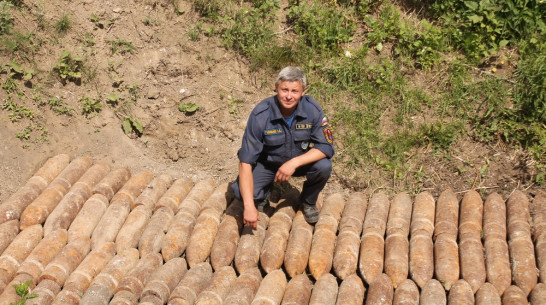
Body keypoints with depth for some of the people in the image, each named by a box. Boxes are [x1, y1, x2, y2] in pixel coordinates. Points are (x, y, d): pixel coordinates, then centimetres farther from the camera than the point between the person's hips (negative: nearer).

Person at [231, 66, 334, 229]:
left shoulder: (312, 109, -22)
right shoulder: (261, 115, -28)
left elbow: (326, 147, -20)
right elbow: (245, 161, -29)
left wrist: (294, 162, -36)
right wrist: (249, 206, -36)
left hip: (301, 160, 2)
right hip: (267, 163, -1)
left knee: (323, 166, -29)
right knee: (241, 192, -26)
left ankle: (308, 201, 4)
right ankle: (262, 196, 13)